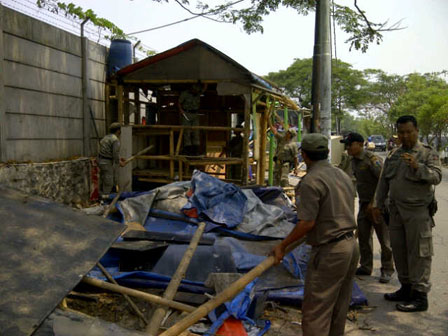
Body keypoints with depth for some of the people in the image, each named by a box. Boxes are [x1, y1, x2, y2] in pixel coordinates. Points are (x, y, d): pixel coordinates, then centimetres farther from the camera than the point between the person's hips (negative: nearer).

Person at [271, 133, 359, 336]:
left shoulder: (311, 181, -17)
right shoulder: (343, 175, 10)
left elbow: (307, 222, -19)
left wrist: (282, 246, -9)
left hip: (329, 252, -9)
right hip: (351, 245, 9)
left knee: (315, 311, -1)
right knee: (339, 308, 19)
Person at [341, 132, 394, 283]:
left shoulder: (372, 159, -18)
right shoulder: (353, 160, 8)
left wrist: (374, 203, -21)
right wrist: (364, 203, 17)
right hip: (364, 204, 8)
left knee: (384, 239, 4)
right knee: (363, 237, 13)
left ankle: (387, 269, 17)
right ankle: (365, 267, 26)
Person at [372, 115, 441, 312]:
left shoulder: (428, 154, -4)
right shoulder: (393, 155, 13)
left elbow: (436, 177, -16)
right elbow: (383, 181, 17)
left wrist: (418, 167, -30)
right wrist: (378, 204, 15)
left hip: (417, 212, -6)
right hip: (396, 210, 6)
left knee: (419, 253, -1)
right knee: (399, 250, 13)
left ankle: (420, 295, 8)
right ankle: (406, 288, 28)